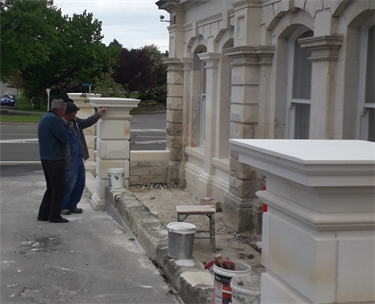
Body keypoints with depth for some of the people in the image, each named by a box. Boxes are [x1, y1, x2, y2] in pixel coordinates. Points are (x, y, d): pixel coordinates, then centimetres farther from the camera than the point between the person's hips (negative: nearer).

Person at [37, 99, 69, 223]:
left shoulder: (44, 118, 16)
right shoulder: (55, 120, -17)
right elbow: (64, 139, -16)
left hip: (45, 157, 10)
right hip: (55, 158, -10)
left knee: (51, 187, 17)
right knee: (58, 188, -1)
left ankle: (43, 214, 19)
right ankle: (54, 216, 3)